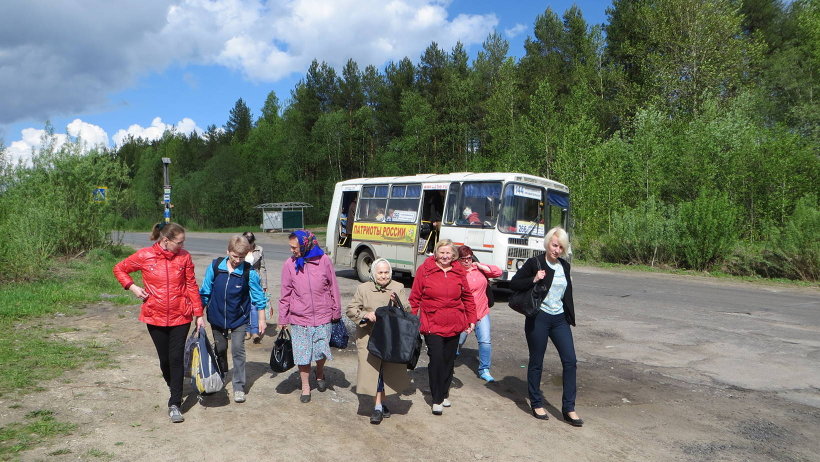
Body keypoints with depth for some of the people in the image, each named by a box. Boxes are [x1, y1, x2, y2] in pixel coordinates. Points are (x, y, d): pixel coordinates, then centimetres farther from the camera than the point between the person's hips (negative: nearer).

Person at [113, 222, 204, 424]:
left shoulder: (184, 257, -4)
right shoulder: (144, 256, -6)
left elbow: (192, 286, 1)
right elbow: (119, 269, 10)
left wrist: (199, 314, 2)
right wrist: (132, 287, -5)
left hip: (181, 316, 0)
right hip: (155, 317, 1)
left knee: (176, 358, -4)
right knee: (164, 358, 12)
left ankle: (174, 405, 3)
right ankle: (174, 388, 39)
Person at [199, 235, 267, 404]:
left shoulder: (249, 272, -17)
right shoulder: (215, 266, -12)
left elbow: (258, 297, -7)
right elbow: (205, 292, -1)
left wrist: (261, 319, -4)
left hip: (239, 319, -2)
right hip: (217, 317, 3)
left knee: (238, 350, -5)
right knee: (220, 349, 18)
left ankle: (239, 387, 8)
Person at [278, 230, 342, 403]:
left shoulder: (323, 260, -6)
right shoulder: (289, 264, -3)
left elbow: (333, 287, 2)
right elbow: (285, 294, 3)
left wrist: (336, 312, 5)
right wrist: (283, 319, 4)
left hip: (322, 316, 0)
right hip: (299, 319, 0)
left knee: (322, 350, 9)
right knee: (302, 353, 6)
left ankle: (320, 373, 40)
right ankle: (305, 386, 26)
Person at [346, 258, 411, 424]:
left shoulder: (398, 288, 5)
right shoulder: (363, 288, 2)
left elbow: (408, 310, 0)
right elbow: (351, 310, 2)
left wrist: (398, 302, -20)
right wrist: (366, 315, -16)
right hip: (369, 337, -1)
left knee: (388, 370, 8)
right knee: (372, 370, -5)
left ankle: (379, 405, 25)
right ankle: (379, 405, 9)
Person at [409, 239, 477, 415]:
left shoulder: (459, 272, 6)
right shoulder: (424, 270, -3)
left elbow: (468, 297, 14)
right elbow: (415, 298, -1)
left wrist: (471, 319, 10)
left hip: (454, 326, 4)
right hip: (432, 325, -3)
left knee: (449, 360, 12)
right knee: (436, 359, -8)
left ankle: (444, 393, 32)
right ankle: (437, 400, 7)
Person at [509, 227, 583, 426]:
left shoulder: (564, 266, 9)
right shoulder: (534, 263, -8)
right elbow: (513, 283, -8)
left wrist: (570, 317, 15)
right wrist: (533, 280, -22)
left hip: (559, 319, 5)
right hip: (538, 318, -5)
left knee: (570, 360, -1)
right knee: (536, 362, 6)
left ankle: (568, 408, 9)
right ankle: (536, 404, 22)